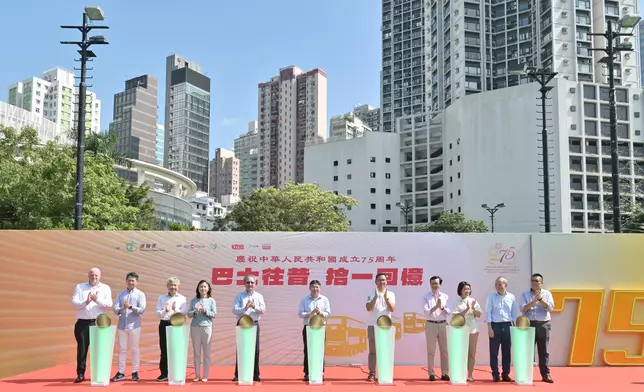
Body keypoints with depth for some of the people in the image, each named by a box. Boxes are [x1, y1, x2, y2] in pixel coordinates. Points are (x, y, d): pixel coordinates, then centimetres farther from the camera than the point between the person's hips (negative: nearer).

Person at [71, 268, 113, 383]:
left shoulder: (105, 288, 6)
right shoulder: (80, 287, 9)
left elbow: (109, 304, -7)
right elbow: (74, 302, -4)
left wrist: (97, 300, -21)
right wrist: (85, 302, -22)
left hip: (98, 322, 0)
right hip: (82, 322, 1)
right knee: (82, 348, 3)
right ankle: (80, 374, 10)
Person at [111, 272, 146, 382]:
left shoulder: (140, 294, 4)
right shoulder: (121, 294, 11)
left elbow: (142, 310, -6)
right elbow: (115, 310, 2)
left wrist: (130, 307, -19)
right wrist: (122, 309, -20)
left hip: (134, 325, -2)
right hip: (122, 325, 2)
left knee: (134, 349, 3)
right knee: (121, 349, 5)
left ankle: (135, 372, 9)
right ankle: (120, 373, 10)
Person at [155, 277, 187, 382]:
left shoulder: (182, 298, 4)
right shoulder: (162, 297, 8)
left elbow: (183, 313, -3)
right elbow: (158, 313, 2)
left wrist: (175, 309, -22)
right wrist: (165, 311, -18)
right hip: (164, 324, 1)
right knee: (164, 349, 3)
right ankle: (164, 373, 10)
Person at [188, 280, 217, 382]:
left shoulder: (211, 300, 2)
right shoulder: (193, 300, 6)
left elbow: (214, 314, -2)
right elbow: (189, 314, 3)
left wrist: (205, 311, -17)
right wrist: (194, 312, -17)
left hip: (207, 327, -1)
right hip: (195, 327, 1)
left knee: (206, 352, 2)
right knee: (196, 352, 6)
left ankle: (205, 375, 9)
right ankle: (197, 375, 13)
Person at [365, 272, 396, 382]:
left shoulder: (391, 294, 6)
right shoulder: (371, 294, 3)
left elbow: (392, 309, -6)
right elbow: (369, 308, -10)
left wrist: (386, 297, -17)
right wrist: (376, 296, -19)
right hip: (373, 325, -1)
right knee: (373, 351, 0)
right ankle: (372, 373, 3)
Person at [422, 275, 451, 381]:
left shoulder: (445, 296, 8)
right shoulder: (426, 297, 1)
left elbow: (449, 311, 3)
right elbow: (426, 312, -8)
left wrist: (442, 308, -17)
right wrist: (436, 306, -21)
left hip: (443, 325, 2)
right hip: (431, 325, -2)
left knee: (444, 350, 3)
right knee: (431, 351, 1)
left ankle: (445, 373, 9)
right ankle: (431, 374, 5)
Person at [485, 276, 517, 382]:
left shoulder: (511, 297, 6)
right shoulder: (491, 297, 0)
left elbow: (514, 313, 10)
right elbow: (488, 313, -2)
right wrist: (489, 328, -9)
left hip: (507, 326, 2)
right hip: (495, 325, -2)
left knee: (507, 352, 5)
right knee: (494, 352, 0)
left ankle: (506, 374, 13)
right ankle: (495, 374, 7)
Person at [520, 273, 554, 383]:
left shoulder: (547, 294, 7)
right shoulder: (525, 294, 5)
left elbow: (550, 308, -6)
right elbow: (523, 308, -7)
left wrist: (540, 299, -16)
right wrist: (534, 300, -17)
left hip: (543, 325, 0)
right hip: (529, 325, 0)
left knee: (543, 351, 3)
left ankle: (546, 374, 7)